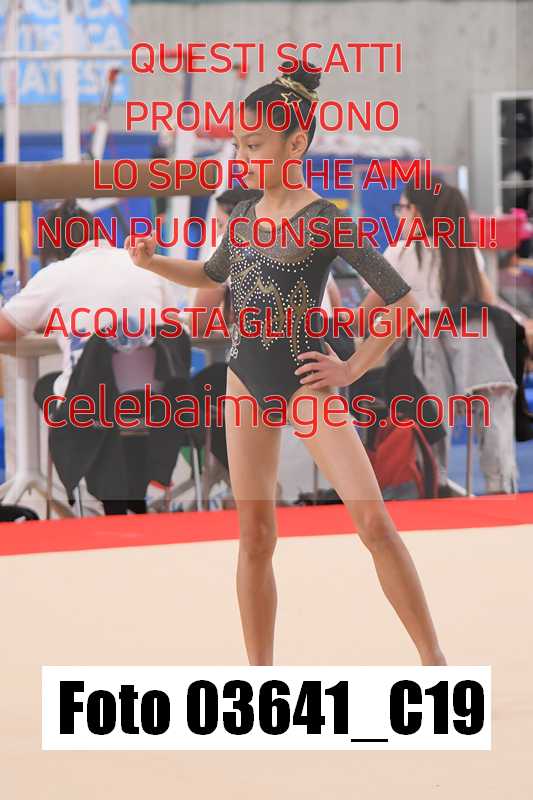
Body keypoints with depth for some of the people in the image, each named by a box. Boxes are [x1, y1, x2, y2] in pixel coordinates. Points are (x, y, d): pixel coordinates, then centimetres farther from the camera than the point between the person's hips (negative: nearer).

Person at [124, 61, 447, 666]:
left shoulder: (325, 221, -11)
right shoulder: (245, 216, 6)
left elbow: (401, 299, -11)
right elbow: (213, 274, 28)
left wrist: (353, 369, -9)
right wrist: (154, 263, 11)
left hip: (304, 384, -6)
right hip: (246, 383, 6)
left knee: (373, 519, -14)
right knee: (255, 536, 7)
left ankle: (434, 662, -8)